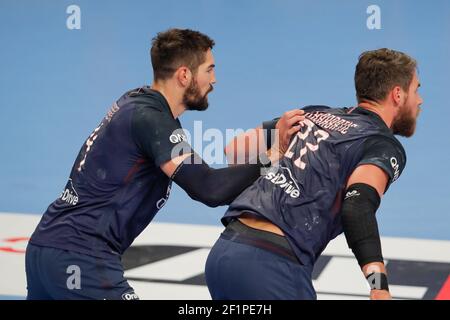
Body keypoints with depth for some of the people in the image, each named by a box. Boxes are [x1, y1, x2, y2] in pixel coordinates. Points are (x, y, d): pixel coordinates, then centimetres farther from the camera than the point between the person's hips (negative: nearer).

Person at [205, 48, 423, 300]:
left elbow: (235, 149, 21)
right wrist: (380, 286, -30)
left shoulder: (314, 114, 17)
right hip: (273, 270, -7)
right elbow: (358, 205, -22)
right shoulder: (385, 146, -1)